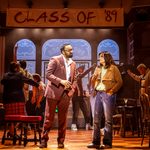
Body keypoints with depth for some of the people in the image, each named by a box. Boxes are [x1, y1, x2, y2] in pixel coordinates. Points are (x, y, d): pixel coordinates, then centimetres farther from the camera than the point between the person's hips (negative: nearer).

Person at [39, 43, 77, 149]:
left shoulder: (73, 64, 15)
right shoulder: (55, 60, -3)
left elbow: (74, 80, 17)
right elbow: (48, 74, -10)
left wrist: (71, 90, -1)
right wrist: (61, 81, -20)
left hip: (66, 95, 5)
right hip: (54, 92, -4)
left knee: (63, 119, 7)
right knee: (49, 117, 0)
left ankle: (61, 141, 16)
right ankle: (44, 139, 9)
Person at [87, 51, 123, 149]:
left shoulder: (113, 68, -1)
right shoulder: (98, 68, 17)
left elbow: (119, 82, -5)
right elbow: (93, 82, 18)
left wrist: (112, 91, -12)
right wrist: (94, 77, -2)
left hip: (108, 94, -6)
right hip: (99, 94, 6)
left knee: (108, 119, -3)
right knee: (97, 119, 5)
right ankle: (96, 142, 11)